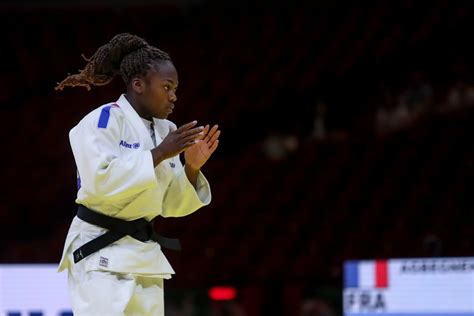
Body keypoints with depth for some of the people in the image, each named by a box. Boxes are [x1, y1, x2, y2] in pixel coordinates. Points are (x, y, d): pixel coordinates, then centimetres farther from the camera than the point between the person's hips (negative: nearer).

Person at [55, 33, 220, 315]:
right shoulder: (103, 121, -11)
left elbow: (172, 205, 14)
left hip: (143, 252, 8)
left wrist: (192, 168, -5)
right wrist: (159, 154, -23)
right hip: (101, 252, -8)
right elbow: (100, 181, -25)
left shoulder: (165, 132, 11)